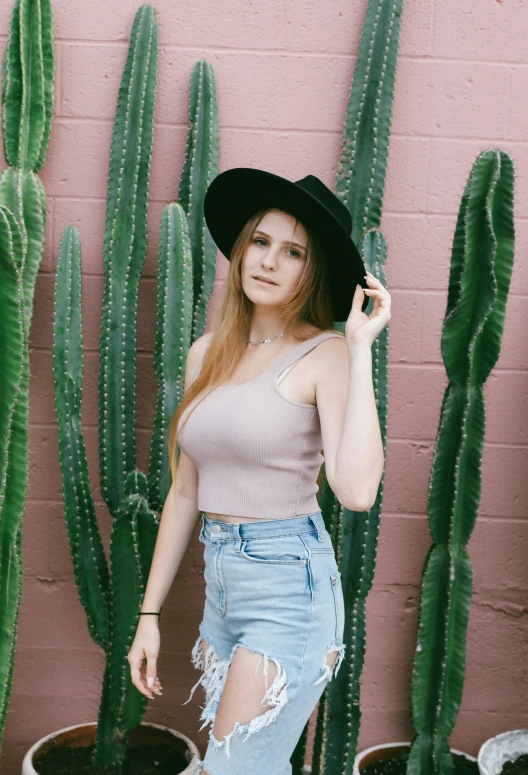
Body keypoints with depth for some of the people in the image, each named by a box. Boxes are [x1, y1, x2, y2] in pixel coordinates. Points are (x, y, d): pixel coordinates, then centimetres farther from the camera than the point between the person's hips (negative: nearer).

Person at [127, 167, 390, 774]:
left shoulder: (326, 354, -10)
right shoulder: (207, 353, 7)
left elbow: (356, 491, -25)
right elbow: (185, 492, 12)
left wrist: (360, 348, -21)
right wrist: (149, 614, 12)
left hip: (290, 588, -6)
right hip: (221, 584, 6)